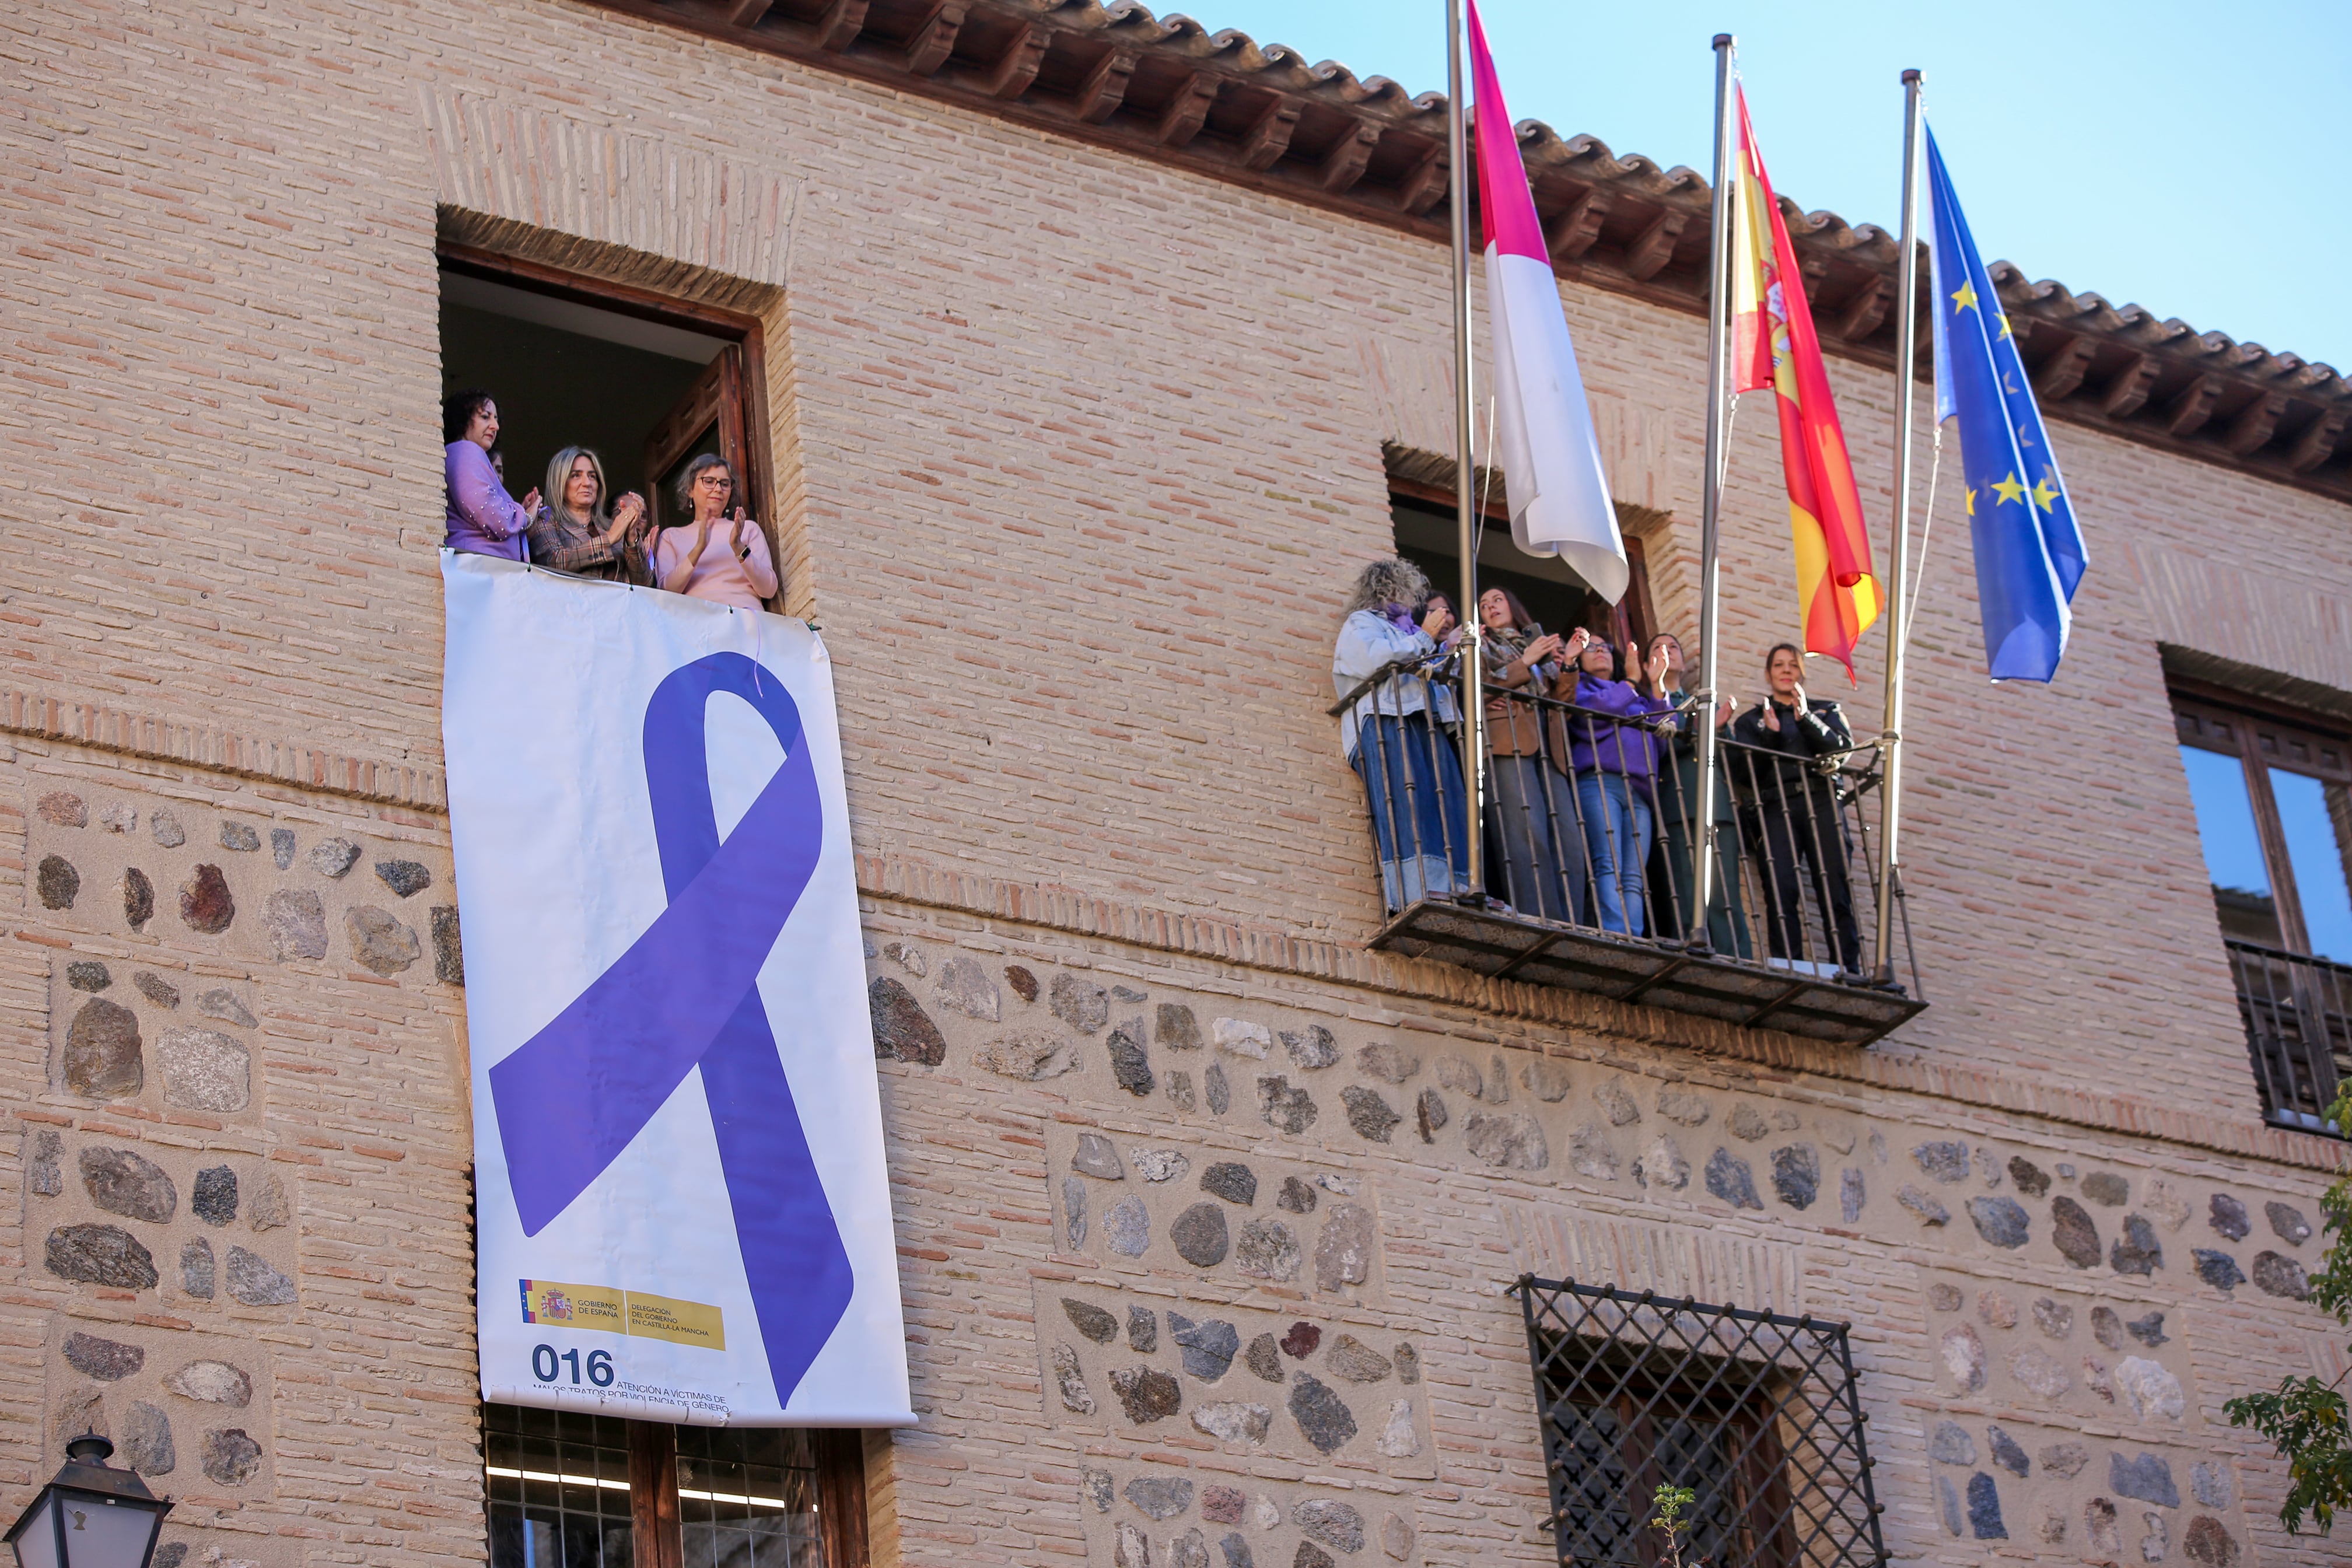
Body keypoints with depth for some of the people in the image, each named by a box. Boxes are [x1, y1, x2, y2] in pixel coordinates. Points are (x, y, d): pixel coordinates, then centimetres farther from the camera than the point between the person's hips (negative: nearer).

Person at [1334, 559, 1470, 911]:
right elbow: (1375, 658, -5)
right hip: (1385, 720, -7)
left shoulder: (1404, 629, 38)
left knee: (1447, 802, -12)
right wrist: (1424, 639, 5)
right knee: (1407, 800, -24)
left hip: (1423, 721, 7)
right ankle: (1419, 890, -37)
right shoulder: (1361, 623, 17)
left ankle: (1458, 890, -23)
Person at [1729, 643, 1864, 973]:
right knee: (1781, 889, -18)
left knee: (1835, 889, -13)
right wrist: (1769, 734, -3)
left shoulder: (1826, 710, 26)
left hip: (1822, 802, 0)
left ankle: (1849, 970, -18)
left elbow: (1843, 748, 6)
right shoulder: (1750, 720, 24)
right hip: (1776, 807, 0)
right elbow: (1745, 772, 9)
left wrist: (1806, 719, -4)